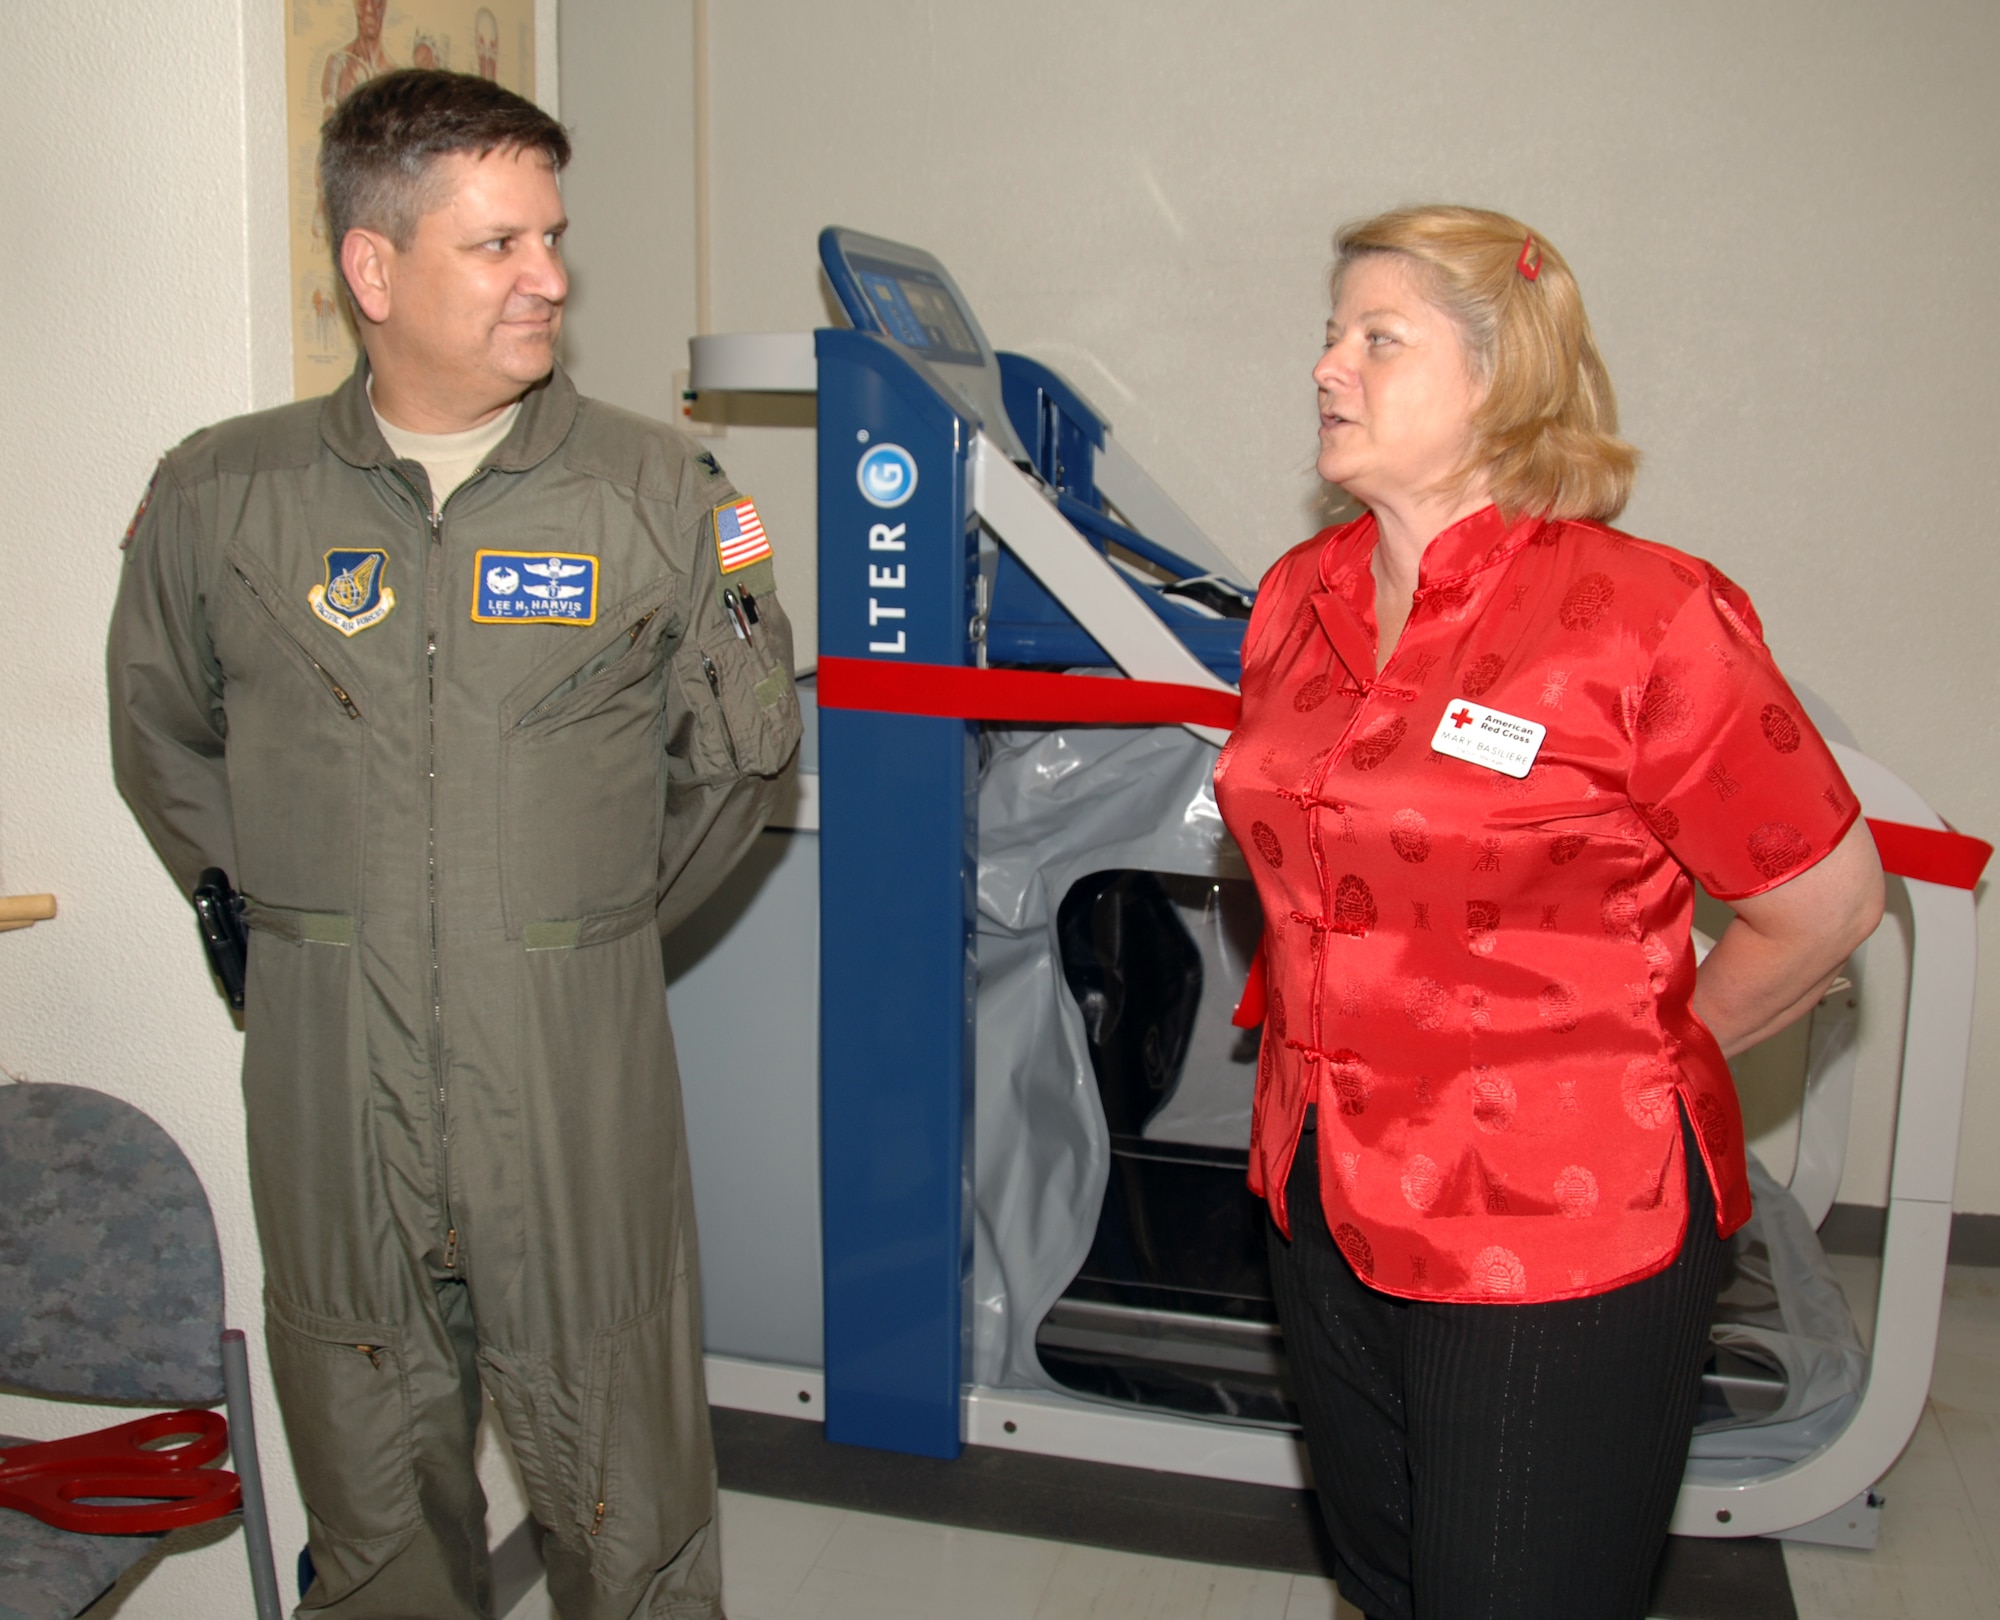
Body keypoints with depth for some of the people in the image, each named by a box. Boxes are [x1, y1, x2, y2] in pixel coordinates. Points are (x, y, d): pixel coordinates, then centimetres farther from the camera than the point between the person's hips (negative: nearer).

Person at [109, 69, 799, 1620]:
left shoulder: (662, 490, -2)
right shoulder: (219, 497, 1)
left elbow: (737, 767, 8)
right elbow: (164, 745, 16)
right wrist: (292, 909, 13)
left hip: (579, 1074, -1)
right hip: (330, 1077, 2)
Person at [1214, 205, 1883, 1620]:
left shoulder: (1641, 619, -17)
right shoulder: (1298, 601, 3)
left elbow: (1823, 906, -8)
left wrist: (1628, 1061, 3)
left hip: (1561, 1242, -6)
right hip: (1329, 1203, 6)